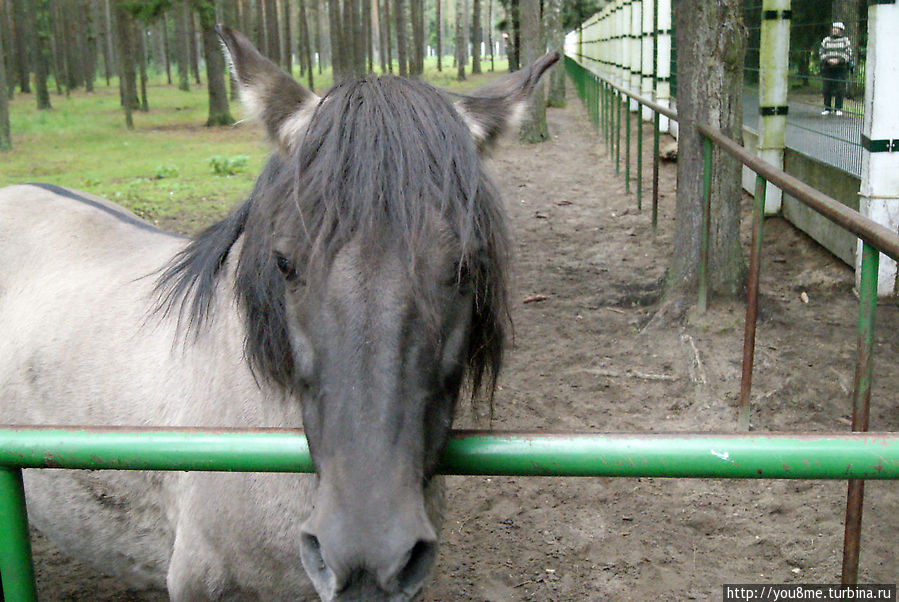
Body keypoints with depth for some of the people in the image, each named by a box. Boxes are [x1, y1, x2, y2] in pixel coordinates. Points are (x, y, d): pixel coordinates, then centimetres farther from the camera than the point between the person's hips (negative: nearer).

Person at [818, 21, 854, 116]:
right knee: (827, 89, 0)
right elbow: (821, 52, 8)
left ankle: (838, 108, 1)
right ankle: (827, 108, 7)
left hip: (841, 68, -2)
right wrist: (828, 60, -11)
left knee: (839, 89, -5)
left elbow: (848, 54, 0)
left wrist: (838, 60, -16)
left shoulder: (845, 40, 8)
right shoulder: (826, 40, 13)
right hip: (827, 68, 2)